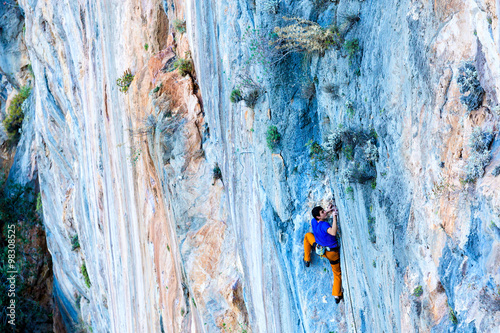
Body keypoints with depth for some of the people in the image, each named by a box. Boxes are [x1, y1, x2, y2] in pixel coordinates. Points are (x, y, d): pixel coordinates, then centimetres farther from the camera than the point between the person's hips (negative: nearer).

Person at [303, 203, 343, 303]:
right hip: (333, 253, -5)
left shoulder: (313, 222, -12)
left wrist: (328, 211, 6)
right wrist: (334, 216, -51)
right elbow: (333, 233, -53)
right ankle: (337, 296, 20)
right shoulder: (324, 225, -34)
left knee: (308, 235, 27)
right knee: (337, 273, 18)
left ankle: (307, 259, 31)